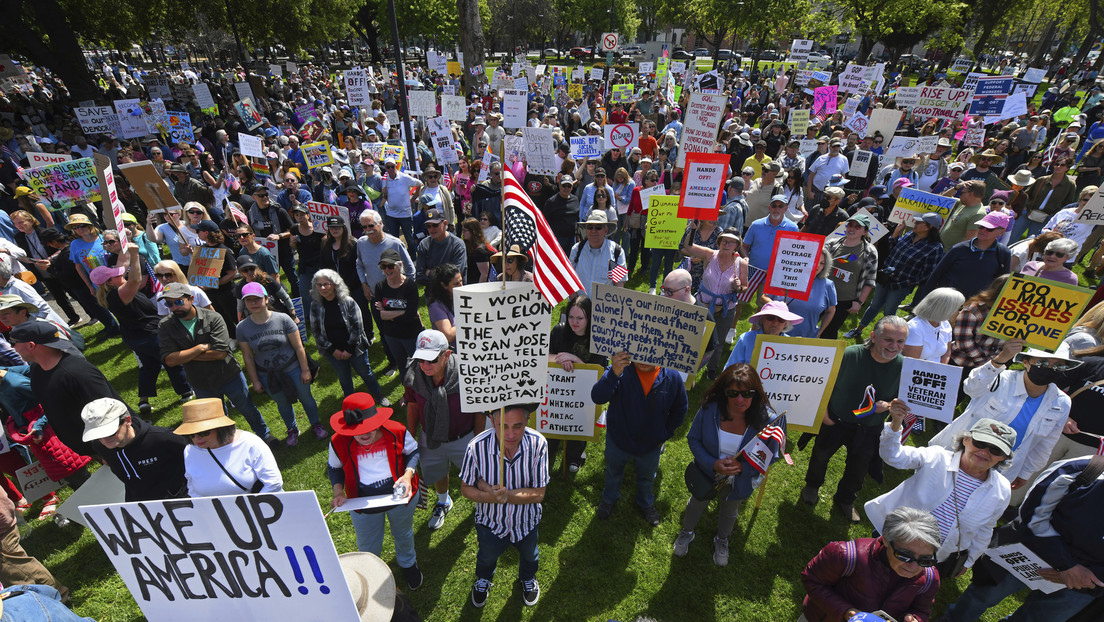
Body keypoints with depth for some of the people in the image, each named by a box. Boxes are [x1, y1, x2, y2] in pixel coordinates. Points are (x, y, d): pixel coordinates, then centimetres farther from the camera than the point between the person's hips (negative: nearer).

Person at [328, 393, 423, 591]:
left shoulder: (397, 432, -25)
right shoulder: (339, 442, -23)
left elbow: (413, 451, -7)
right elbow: (334, 467, -2)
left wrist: (408, 474, -25)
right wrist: (338, 491, -18)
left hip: (401, 496, 0)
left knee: (403, 535, 30)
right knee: (368, 548, 26)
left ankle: (408, 563, 64)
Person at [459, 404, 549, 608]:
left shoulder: (538, 444, -33)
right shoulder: (477, 447, -34)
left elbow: (538, 494, -25)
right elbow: (466, 488, -17)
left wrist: (505, 494, -36)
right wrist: (490, 497, -36)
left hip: (526, 520, 1)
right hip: (491, 522, 0)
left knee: (529, 554, 32)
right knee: (487, 557, 32)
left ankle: (527, 578, 68)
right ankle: (483, 580, 68)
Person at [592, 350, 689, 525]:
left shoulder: (672, 377, -22)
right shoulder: (621, 369, -29)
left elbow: (680, 409, -3)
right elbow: (597, 398, -41)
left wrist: (665, 434, -2)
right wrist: (614, 374, -56)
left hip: (651, 445, 1)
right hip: (618, 440, -1)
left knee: (647, 478, 30)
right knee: (613, 472, 29)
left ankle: (646, 504, 62)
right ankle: (609, 499, 61)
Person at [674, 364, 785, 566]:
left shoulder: (766, 418, -30)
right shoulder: (709, 409, -29)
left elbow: (771, 456, -17)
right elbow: (693, 439, -16)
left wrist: (742, 467, -32)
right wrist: (713, 464, -30)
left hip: (740, 481, 0)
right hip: (707, 474, 0)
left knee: (729, 511, 31)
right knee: (697, 503, 29)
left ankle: (722, 540, 65)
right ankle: (686, 533, 62)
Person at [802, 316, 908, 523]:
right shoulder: (850, 355, -26)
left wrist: (889, 406, -22)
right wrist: (823, 411, -12)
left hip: (868, 429, 2)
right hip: (835, 420, -2)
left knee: (858, 471, 21)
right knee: (821, 455, 21)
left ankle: (844, 500, 51)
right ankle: (812, 486, 53)